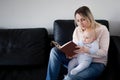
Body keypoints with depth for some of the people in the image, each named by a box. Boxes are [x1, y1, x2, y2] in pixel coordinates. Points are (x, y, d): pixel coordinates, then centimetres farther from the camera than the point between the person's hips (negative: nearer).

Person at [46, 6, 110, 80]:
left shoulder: (102, 30, -8)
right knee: (55, 51, -16)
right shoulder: (77, 30, 5)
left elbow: (104, 52, -14)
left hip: (96, 63, -5)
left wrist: (86, 50, -29)